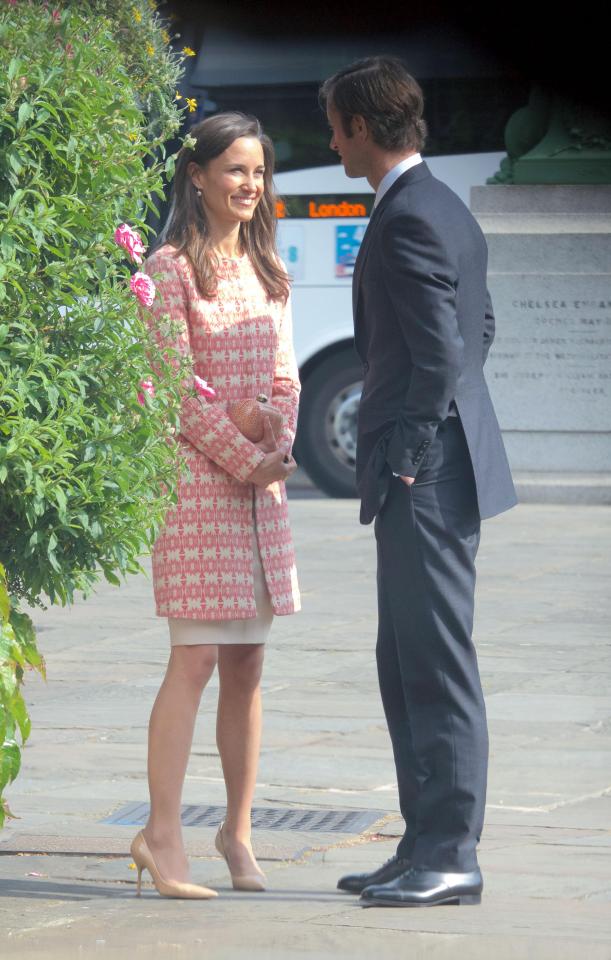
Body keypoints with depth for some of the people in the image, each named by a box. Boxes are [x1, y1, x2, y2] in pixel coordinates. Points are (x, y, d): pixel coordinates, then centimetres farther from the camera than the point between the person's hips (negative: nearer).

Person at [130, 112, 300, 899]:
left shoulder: (267, 272, 16)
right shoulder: (173, 267, -5)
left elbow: (284, 376, 15)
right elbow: (177, 383, -10)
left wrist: (280, 445, -4)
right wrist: (241, 458, -12)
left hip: (261, 482, 6)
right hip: (196, 476, -6)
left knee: (247, 662, 6)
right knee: (196, 656, -11)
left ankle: (237, 830, 12)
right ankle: (162, 835, -10)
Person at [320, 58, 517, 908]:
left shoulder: (408, 220, -16)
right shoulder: (447, 210, 15)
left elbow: (441, 350, -22)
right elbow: (480, 327, 24)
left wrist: (409, 454, -16)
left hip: (424, 479, -11)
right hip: (432, 469, 11)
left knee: (438, 668, -7)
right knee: (407, 666, 14)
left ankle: (451, 856, -5)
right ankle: (430, 845, 18)